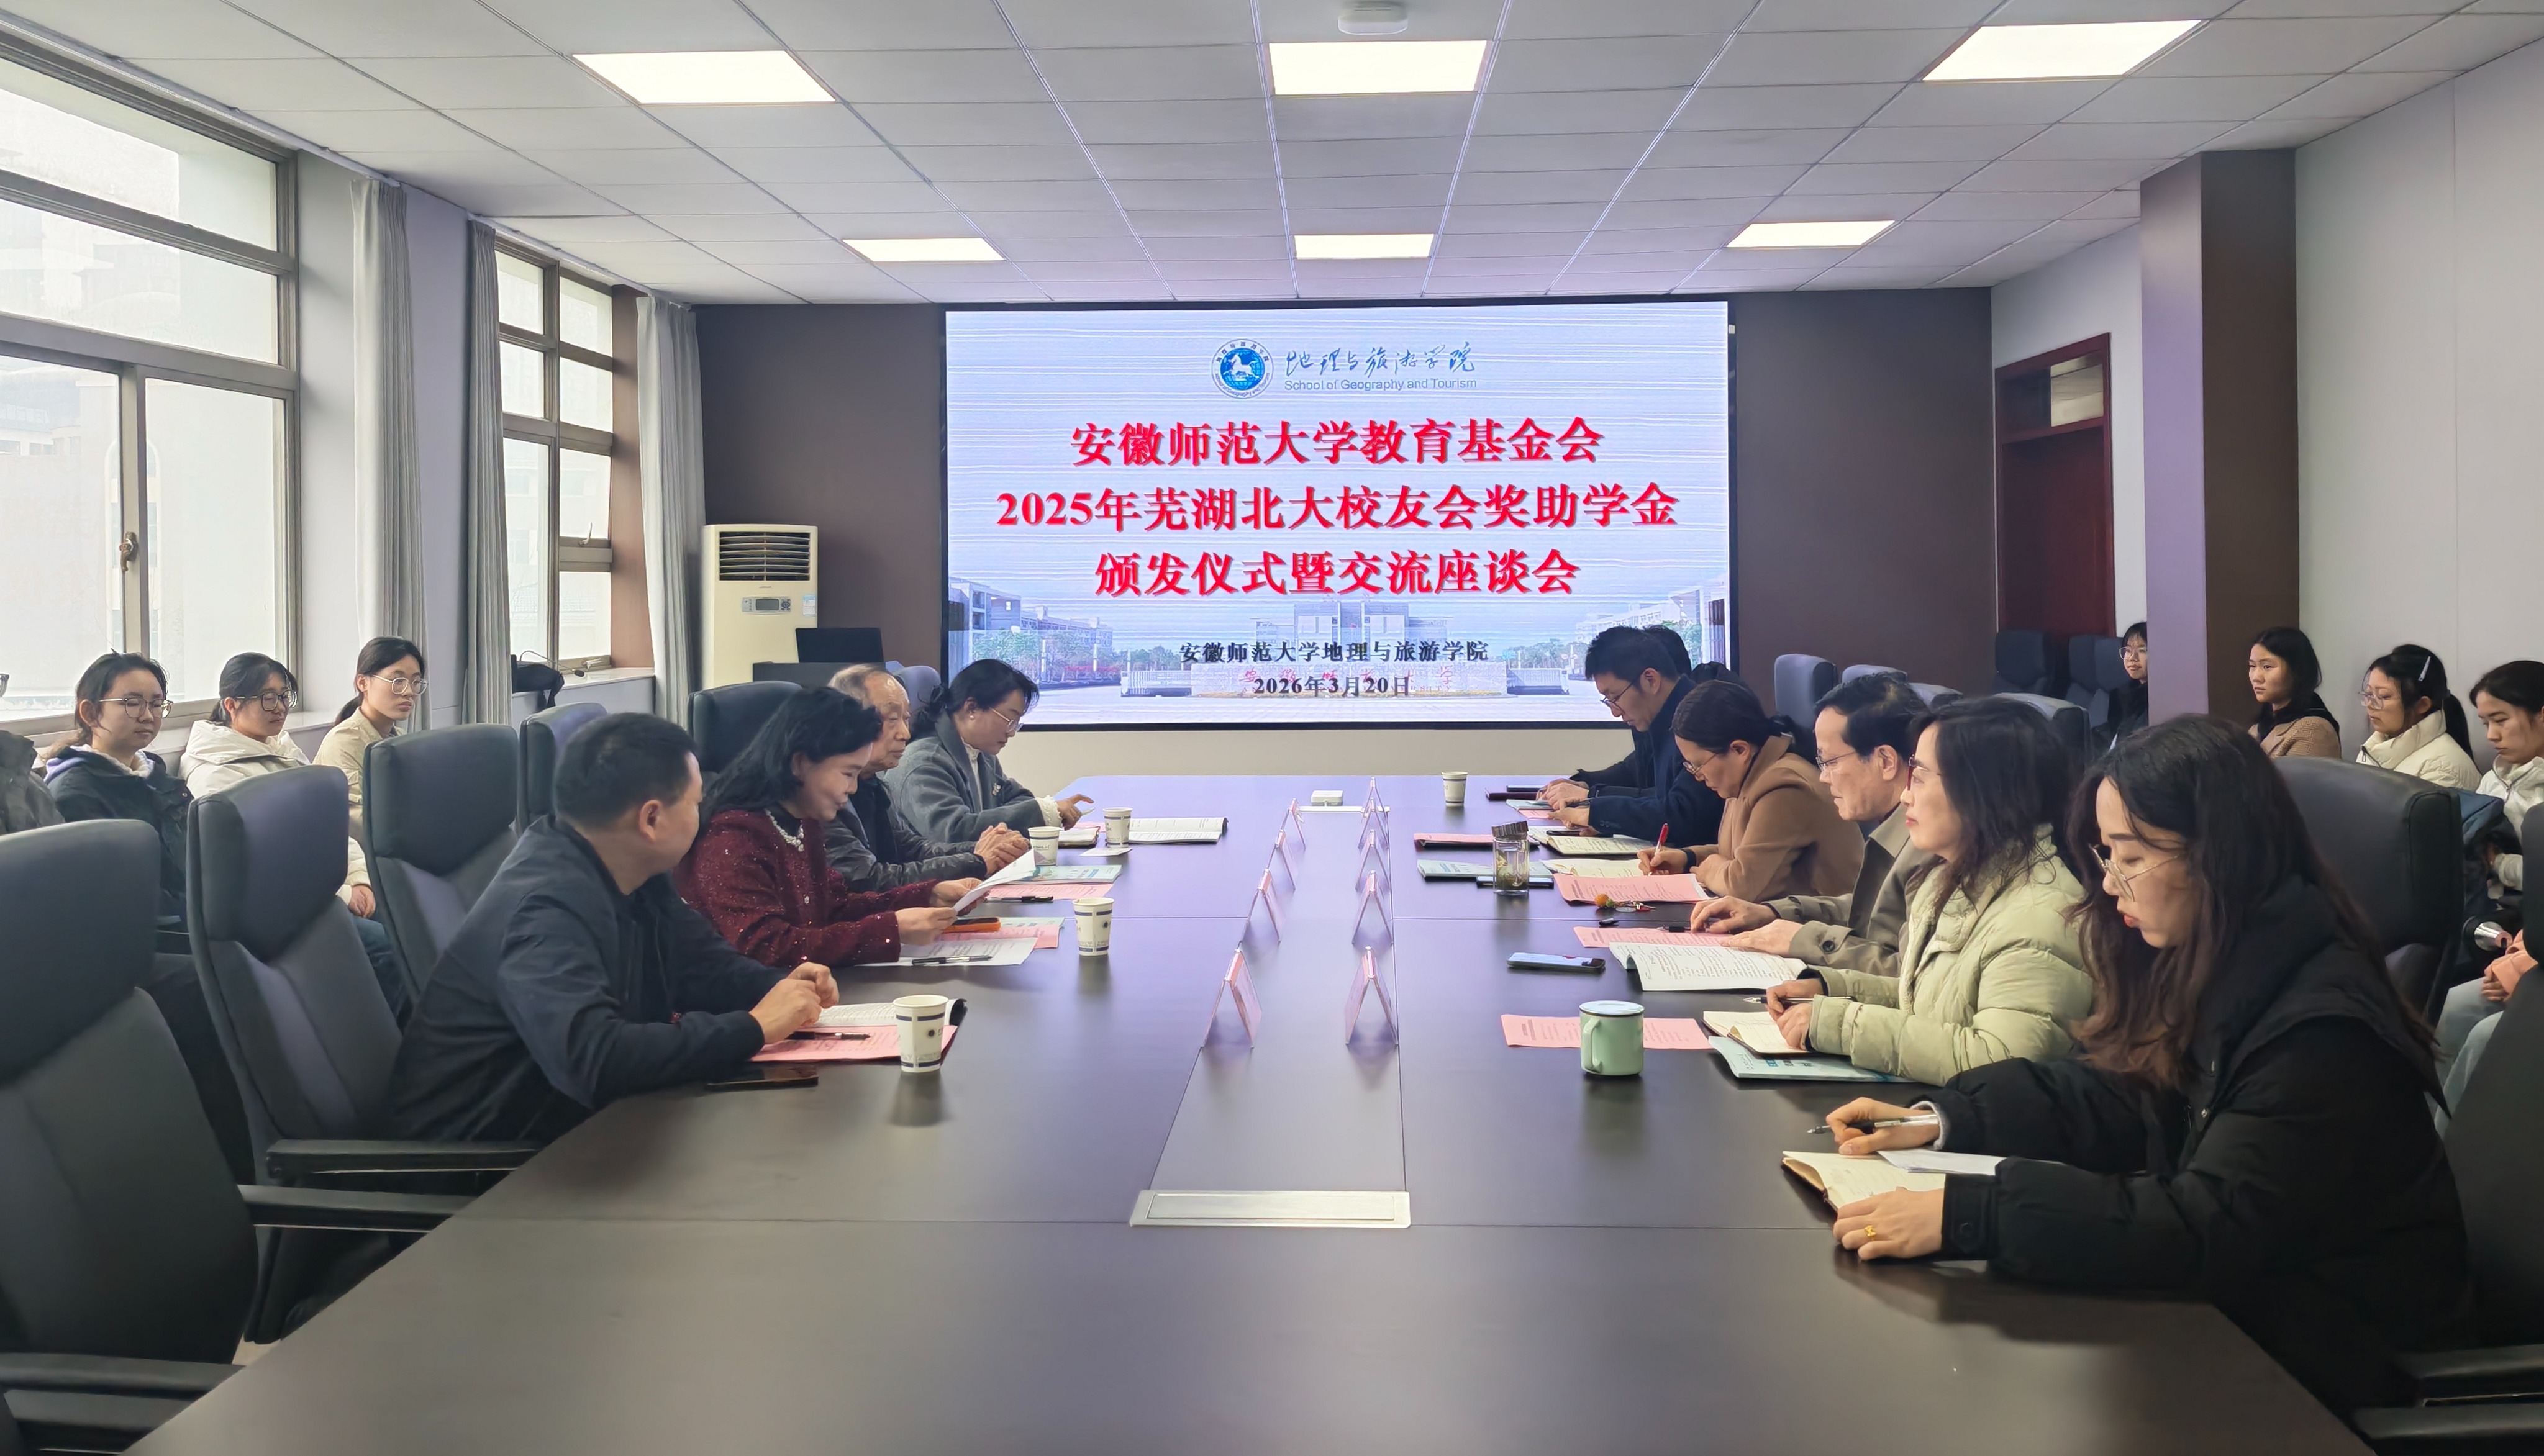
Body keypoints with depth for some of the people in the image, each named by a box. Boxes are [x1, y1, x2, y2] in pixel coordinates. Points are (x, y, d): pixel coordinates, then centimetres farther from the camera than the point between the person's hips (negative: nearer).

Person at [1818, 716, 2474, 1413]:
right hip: (2239, 1303, 7)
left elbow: (2205, 1226, -30)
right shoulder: (2223, 971, 3)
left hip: (2324, 1368, -7)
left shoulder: (2321, 1030, -25)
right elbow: (2134, 1104, 8)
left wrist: (1963, 1213, -35)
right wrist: (1941, 1121, -4)